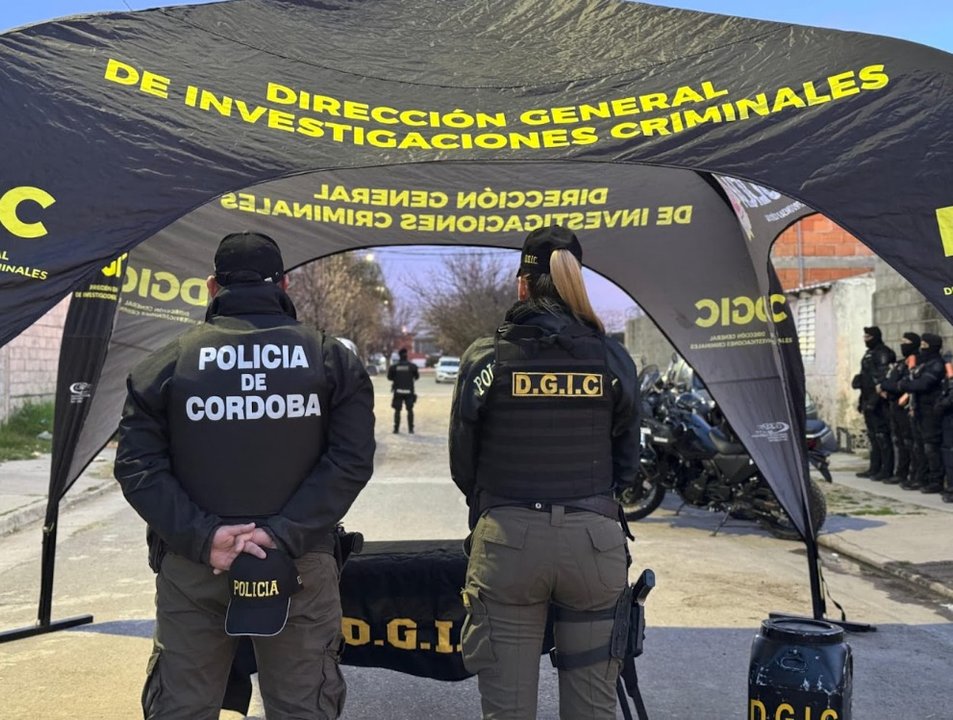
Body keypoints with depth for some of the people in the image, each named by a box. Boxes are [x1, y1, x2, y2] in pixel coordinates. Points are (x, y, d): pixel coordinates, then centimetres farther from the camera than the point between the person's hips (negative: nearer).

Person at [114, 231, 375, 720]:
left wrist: (202, 536, -10)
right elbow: (351, 460, -8)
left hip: (191, 569, 1)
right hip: (301, 568, 0)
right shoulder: (331, 360, 1)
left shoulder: (170, 363, 1)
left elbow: (138, 466, -5)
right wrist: (285, 533, -12)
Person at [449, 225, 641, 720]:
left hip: (506, 539, -1)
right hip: (595, 538, 2)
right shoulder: (612, 359, 0)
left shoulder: (486, 358, -5)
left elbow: (462, 462, 3)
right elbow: (627, 461, 9)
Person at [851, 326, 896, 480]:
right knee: (873, 435, 14)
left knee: (882, 435, -7)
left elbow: (883, 379, -20)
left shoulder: (883, 354, -12)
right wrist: (862, 400, 22)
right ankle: (874, 468, 21)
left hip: (878, 402, -10)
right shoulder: (869, 354, 19)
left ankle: (886, 470, -3)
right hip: (869, 401, 10)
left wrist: (874, 400, -24)